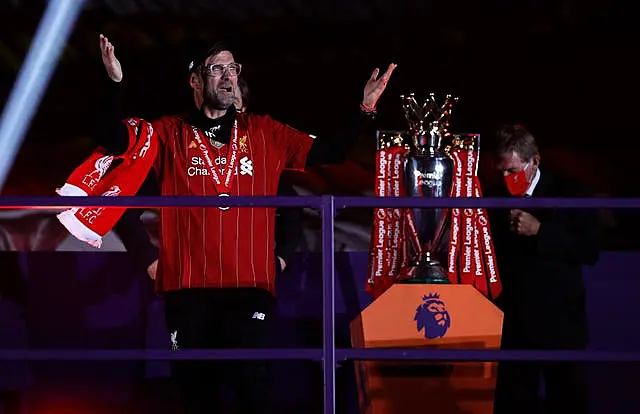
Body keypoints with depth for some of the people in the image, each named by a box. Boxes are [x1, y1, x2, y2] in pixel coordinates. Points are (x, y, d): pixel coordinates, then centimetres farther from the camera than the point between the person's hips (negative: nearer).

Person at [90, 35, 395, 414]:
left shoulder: (265, 134, 14)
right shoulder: (171, 135, 9)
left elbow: (328, 153, 13)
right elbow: (119, 144, -4)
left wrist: (366, 109, 2)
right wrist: (116, 87, -16)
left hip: (251, 286, 0)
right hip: (188, 286, 0)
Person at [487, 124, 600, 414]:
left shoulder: (569, 194, -4)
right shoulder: (496, 199, 6)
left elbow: (590, 250, -12)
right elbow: (493, 256, 12)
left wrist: (539, 232, -18)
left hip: (560, 324, -3)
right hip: (513, 324, 3)